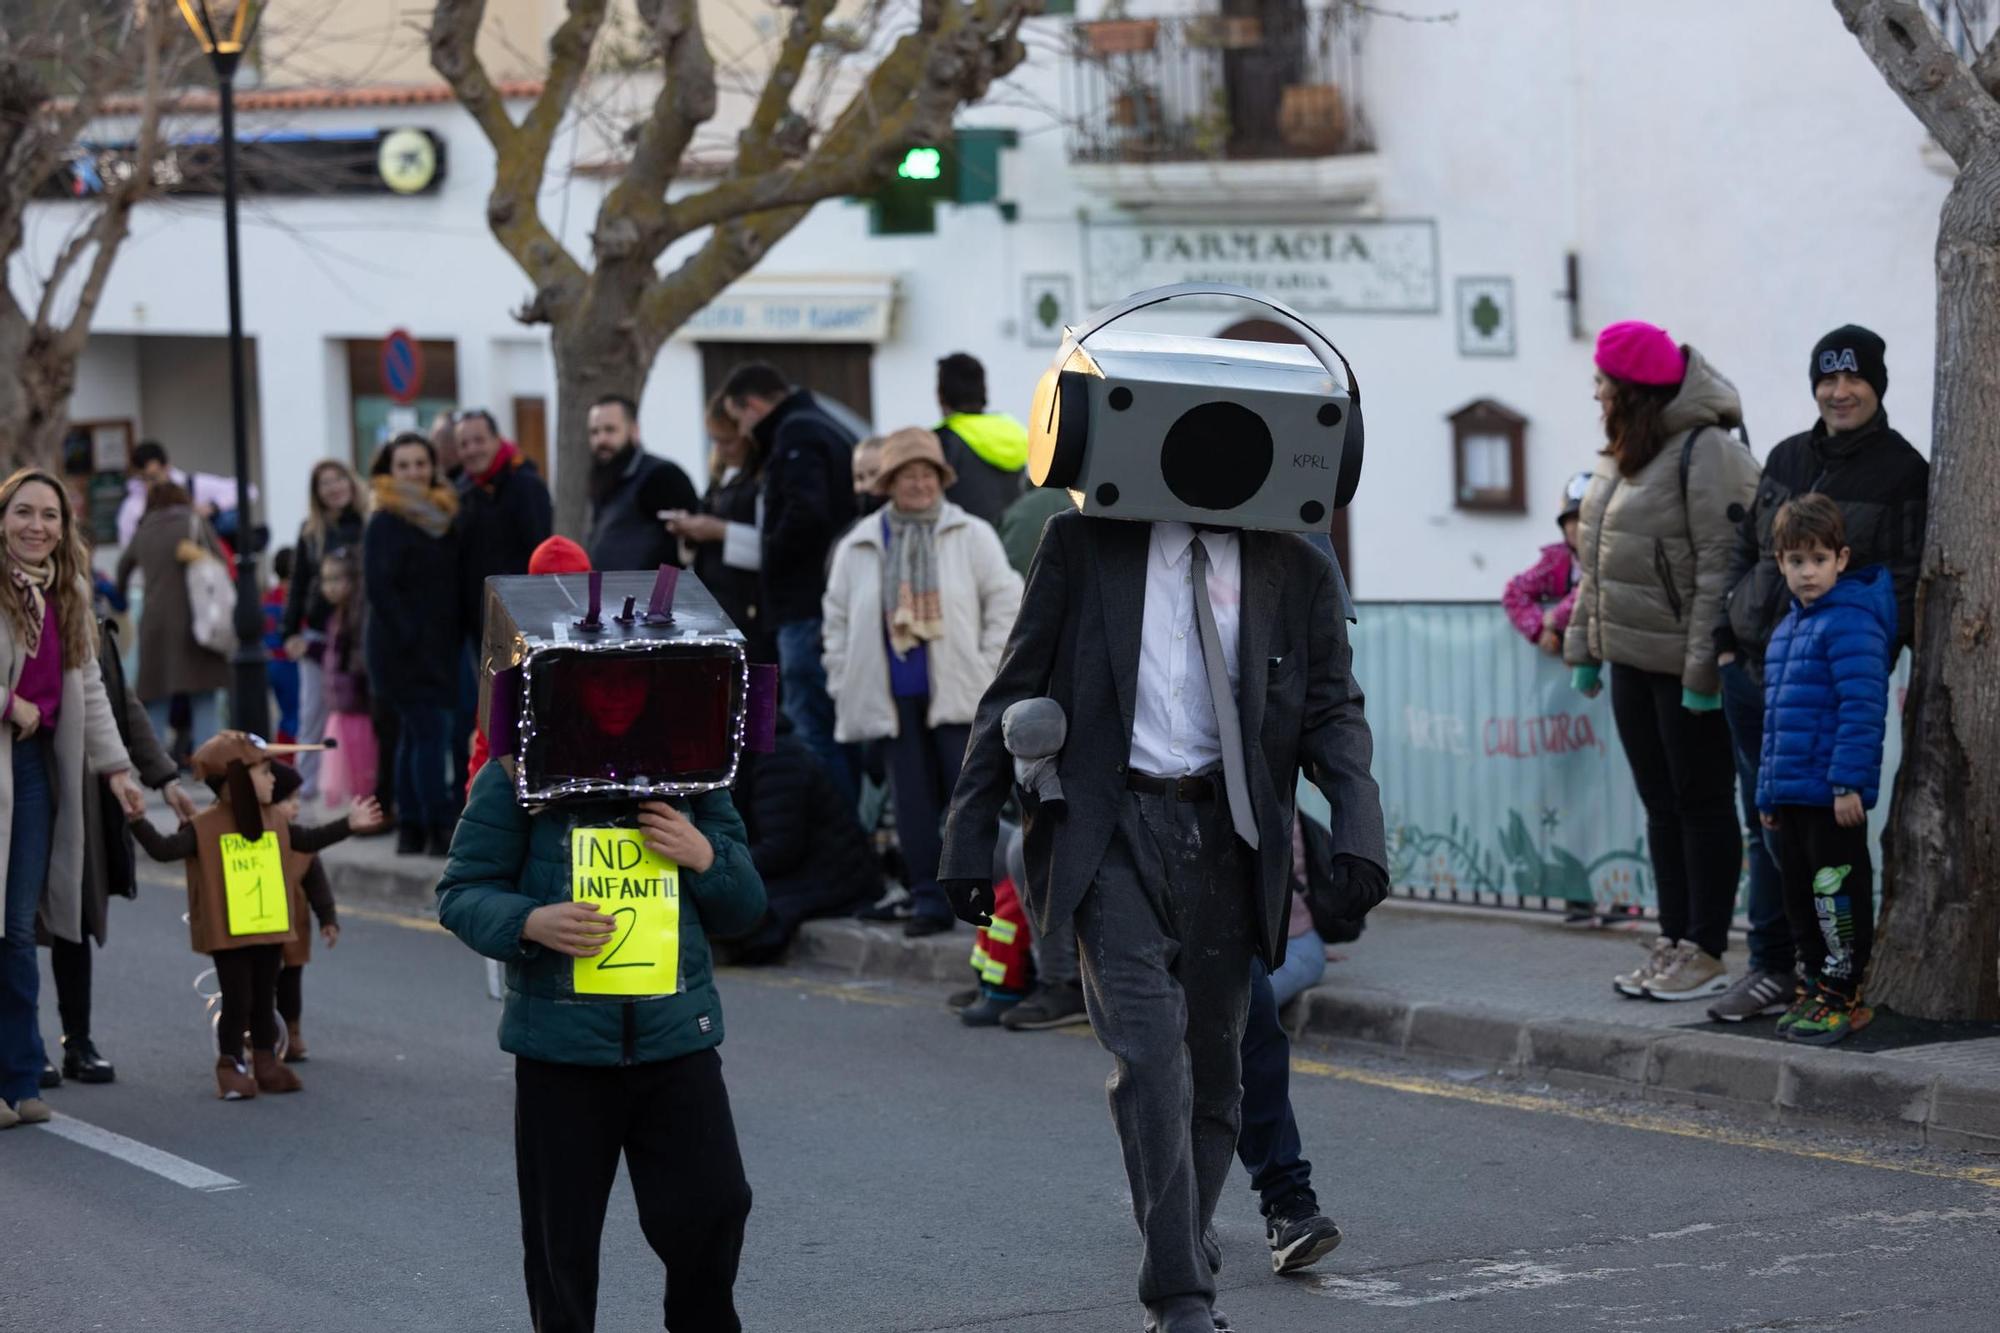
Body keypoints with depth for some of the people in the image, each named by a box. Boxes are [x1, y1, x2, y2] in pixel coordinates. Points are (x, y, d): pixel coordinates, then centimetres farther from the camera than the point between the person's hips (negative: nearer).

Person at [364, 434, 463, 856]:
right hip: (403, 647, -7)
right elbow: (377, 587, -13)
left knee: (414, 736, 10)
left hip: (439, 646, 7)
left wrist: (455, 634, 7)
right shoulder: (384, 523, -7)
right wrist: (409, 634, -17)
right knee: (430, 731, -12)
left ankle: (411, 829, 13)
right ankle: (439, 830, -13)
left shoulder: (444, 518, 13)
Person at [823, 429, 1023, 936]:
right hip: (894, 697, 2)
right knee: (913, 801, 3)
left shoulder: (972, 537, 3)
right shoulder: (858, 547, 10)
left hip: (957, 692, -2)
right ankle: (928, 898, 9)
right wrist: (845, 682, 8)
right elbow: (837, 617, 16)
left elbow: (1005, 601, 2)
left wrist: (988, 670, -4)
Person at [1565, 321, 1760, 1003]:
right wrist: (1584, 644, 16)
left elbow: (1722, 567, -20)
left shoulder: (1706, 454, -15)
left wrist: (1704, 664, -22)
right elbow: (1595, 561, 19)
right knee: (1660, 804, 13)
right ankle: (1673, 941, 20)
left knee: (1702, 803, 0)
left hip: (1686, 663, -9)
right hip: (1633, 658, 9)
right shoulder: (1620, 456, 13)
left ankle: (1705, 952, 5)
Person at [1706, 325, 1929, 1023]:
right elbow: (1746, 551, 18)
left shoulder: (1902, 471, -3)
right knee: (1766, 823, 8)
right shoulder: (1786, 458, 13)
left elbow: (1905, 580, -7)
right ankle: (1771, 969, 15)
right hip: (1754, 670, 5)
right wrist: (1727, 638, 9)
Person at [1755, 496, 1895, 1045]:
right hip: (1791, 795, 9)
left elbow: (1863, 709, -19)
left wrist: (1849, 782, -23)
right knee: (1801, 898, 13)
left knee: (1837, 896, -4)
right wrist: (1767, 793, 21)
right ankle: (1817, 989, 22)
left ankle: (1844, 995, 2)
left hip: (1833, 797, -9)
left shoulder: (1852, 624, -12)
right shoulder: (1786, 630, 16)